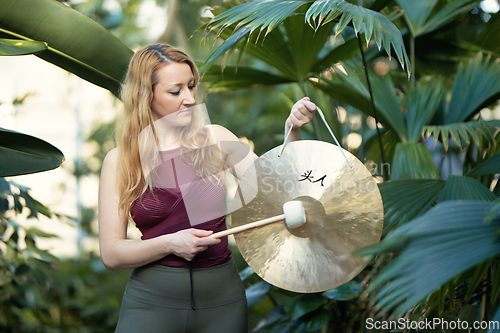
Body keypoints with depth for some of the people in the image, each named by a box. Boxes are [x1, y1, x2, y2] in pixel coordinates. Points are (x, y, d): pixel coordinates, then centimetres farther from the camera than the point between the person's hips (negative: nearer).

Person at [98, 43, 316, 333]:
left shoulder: (216, 140, 3)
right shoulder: (120, 161, -2)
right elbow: (111, 254, -4)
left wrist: (293, 131, -9)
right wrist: (170, 243, -17)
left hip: (222, 298, 2)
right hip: (152, 299, -2)